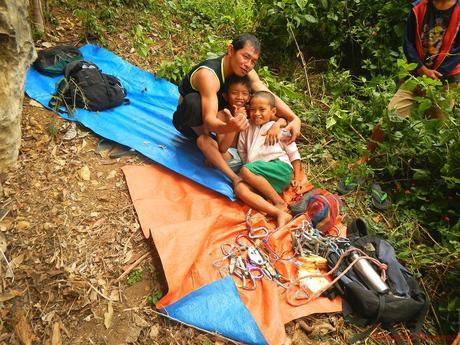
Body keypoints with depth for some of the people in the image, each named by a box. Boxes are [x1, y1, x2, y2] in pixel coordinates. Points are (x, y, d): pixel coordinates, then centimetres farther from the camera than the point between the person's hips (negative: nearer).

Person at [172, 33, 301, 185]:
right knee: (193, 100, -39)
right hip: (189, 121, -6)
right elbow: (209, 120, -43)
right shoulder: (208, 74, -33)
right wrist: (229, 127, -65)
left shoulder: (246, 71, -12)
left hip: (217, 120, 7)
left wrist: (294, 118, -35)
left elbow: (270, 97, -18)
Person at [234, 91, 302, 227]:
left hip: (281, 169, -4)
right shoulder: (247, 128, 22)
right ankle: (279, 213, -40)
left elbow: (293, 154, 12)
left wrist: (297, 178, 5)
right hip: (261, 179, 4)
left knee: (245, 171, -29)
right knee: (239, 188, -28)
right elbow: (241, 152, 23)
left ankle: (280, 203, -21)